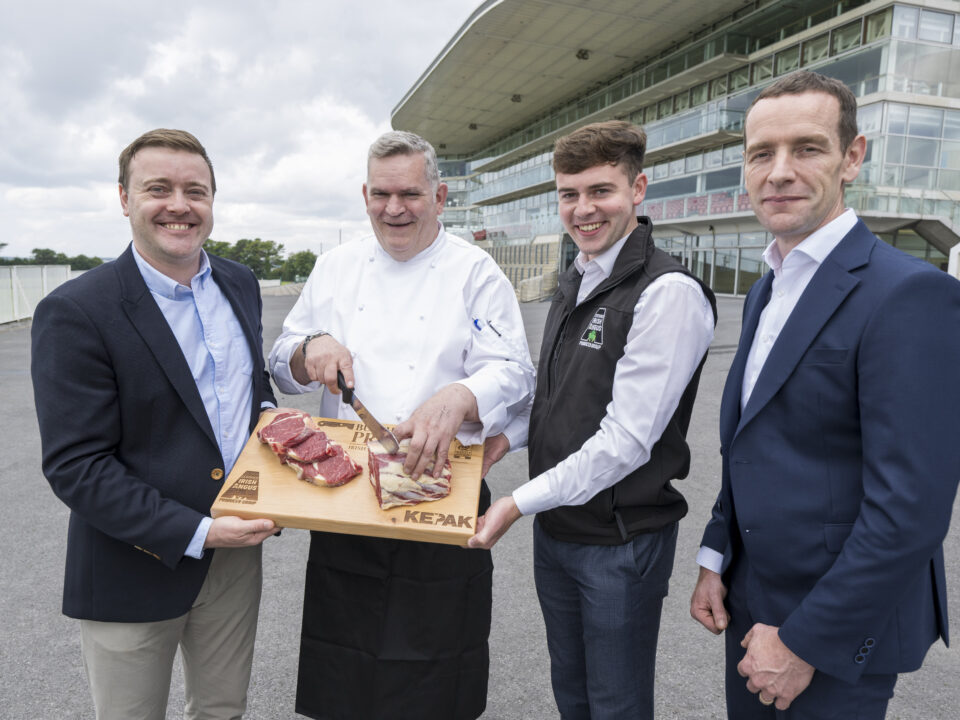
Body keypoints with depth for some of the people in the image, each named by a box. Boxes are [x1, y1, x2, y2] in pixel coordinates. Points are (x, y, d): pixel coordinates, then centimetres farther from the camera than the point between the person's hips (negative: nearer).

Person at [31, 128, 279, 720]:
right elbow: (74, 467, -18)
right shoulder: (74, 312, -17)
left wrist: (270, 416, -5)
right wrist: (196, 533, -23)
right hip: (135, 571, -5)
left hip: (237, 552, 5)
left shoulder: (240, 284, 3)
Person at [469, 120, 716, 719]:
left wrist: (520, 502, -19)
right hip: (556, 527, 7)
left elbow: (625, 441, -23)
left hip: (621, 540, -7)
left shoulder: (669, 293, -19)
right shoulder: (574, 284, 8)